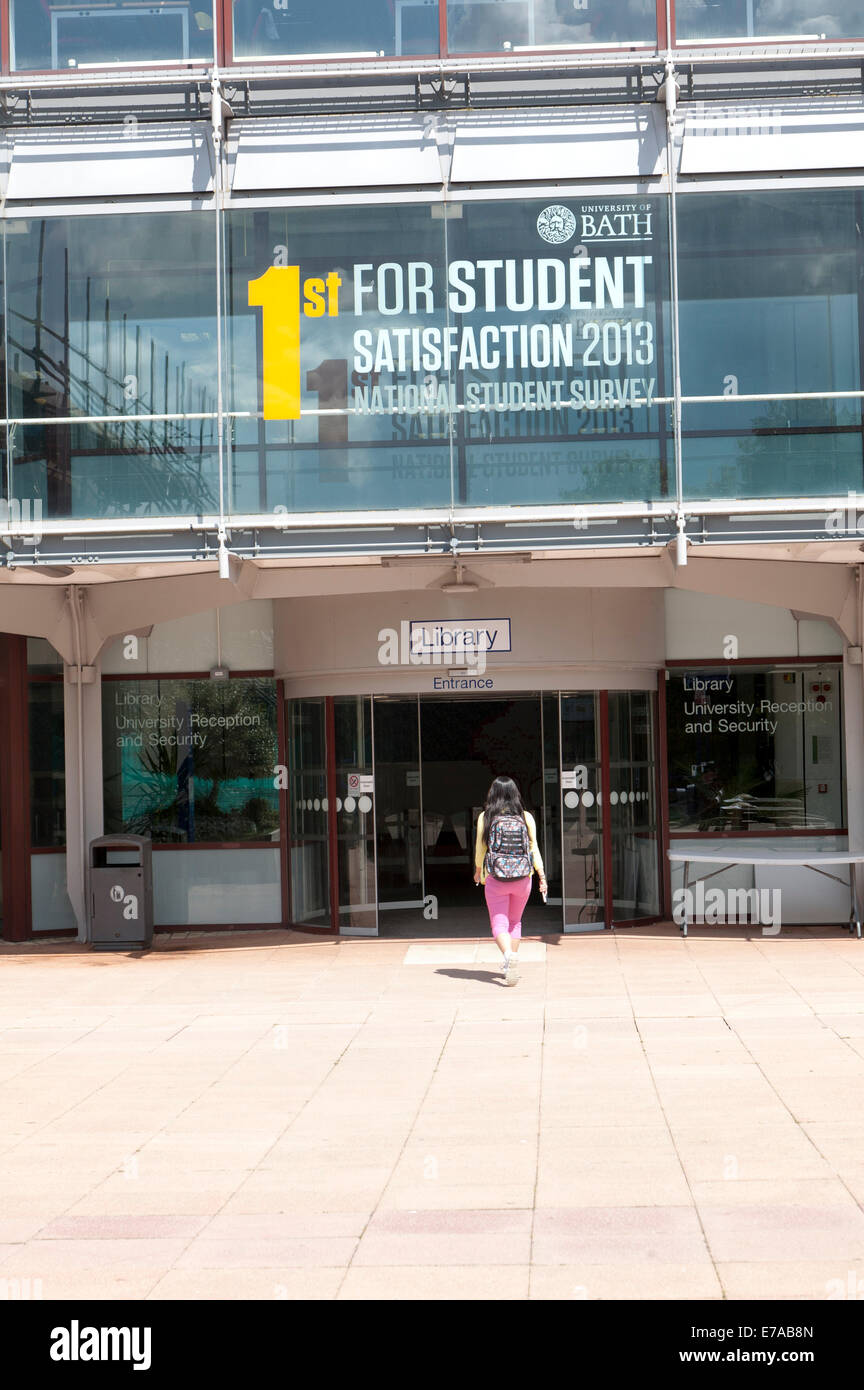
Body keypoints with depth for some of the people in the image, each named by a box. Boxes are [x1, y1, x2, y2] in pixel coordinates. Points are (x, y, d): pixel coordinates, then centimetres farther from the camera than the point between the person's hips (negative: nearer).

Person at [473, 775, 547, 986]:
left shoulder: (486, 817, -4)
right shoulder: (526, 817, 0)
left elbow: (480, 848, 4)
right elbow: (534, 848, -1)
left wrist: (478, 871, 21)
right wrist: (542, 876, 5)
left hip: (496, 879, -2)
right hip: (522, 877, 2)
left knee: (499, 923, -1)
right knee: (515, 921, 20)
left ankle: (509, 954, -29)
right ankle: (511, 965, 18)